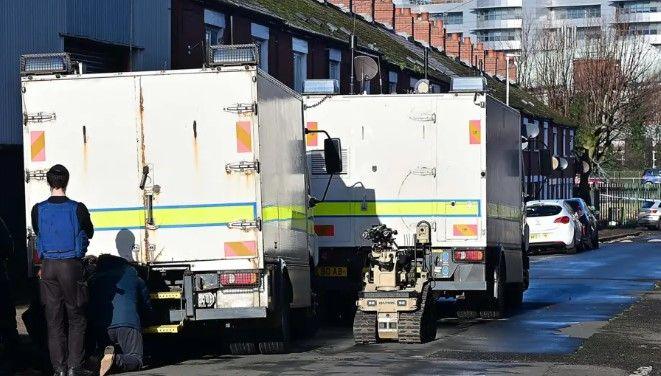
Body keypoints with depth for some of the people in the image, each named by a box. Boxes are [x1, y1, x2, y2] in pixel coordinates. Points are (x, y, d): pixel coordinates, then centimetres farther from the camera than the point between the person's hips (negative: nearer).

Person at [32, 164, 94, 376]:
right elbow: (89, 233, 9)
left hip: (48, 267, 2)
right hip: (71, 265, -2)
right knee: (76, 320, 7)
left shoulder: (38, 210, -2)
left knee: (54, 321, 7)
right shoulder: (77, 209, -8)